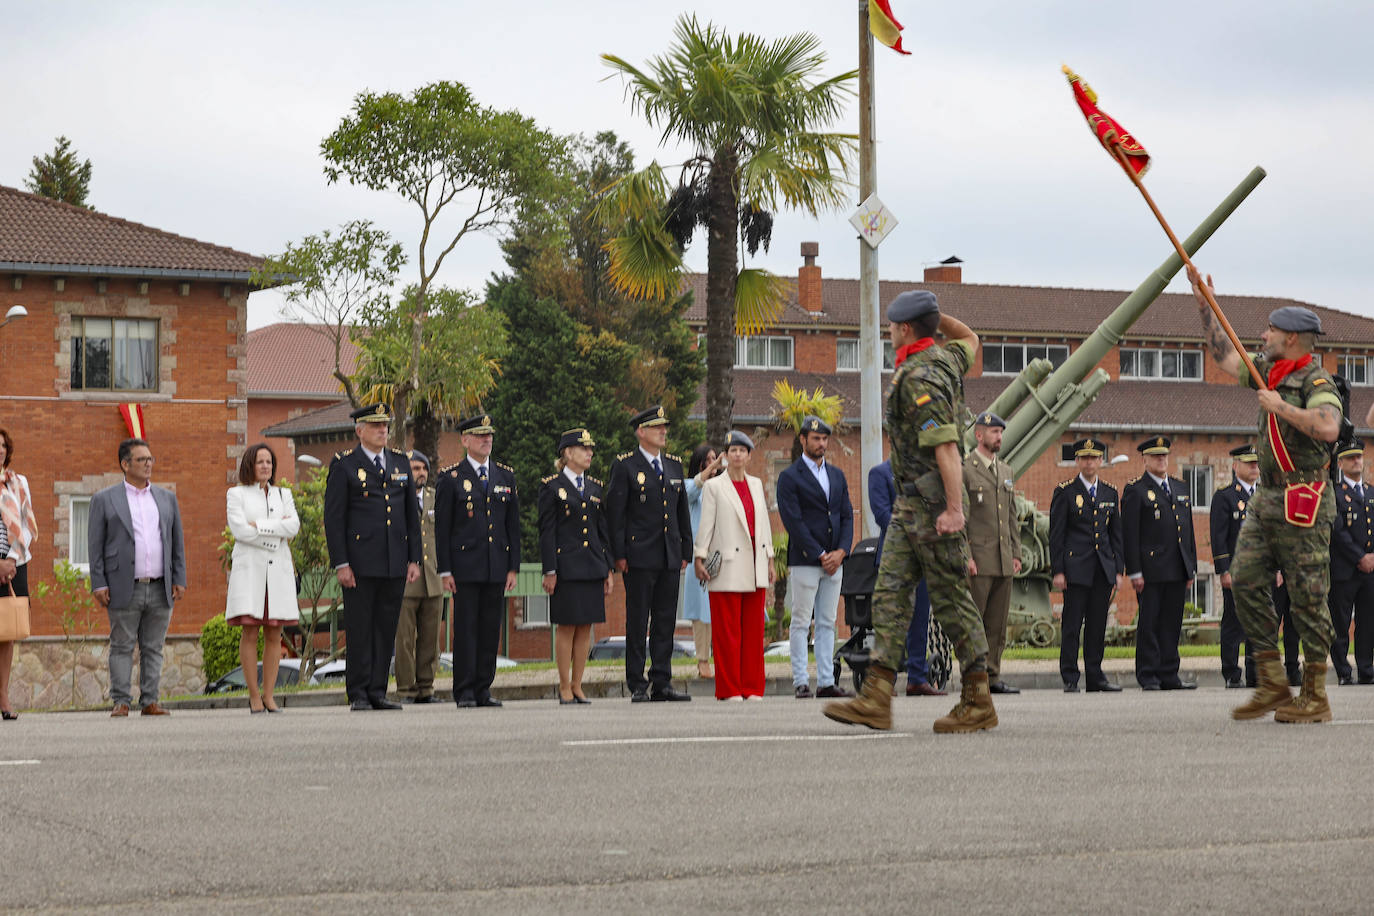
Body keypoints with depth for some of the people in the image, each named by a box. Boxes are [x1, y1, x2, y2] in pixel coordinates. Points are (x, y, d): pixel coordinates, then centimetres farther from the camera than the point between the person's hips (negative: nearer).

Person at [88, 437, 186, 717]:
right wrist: (98, 585, -6)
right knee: (122, 647, -1)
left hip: (160, 589, 3)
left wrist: (180, 579, 6)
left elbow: (177, 543, 16)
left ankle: (149, 702, 8)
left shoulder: (167, 498, 14)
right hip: (124, 589, -3)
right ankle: (121, 702, 2)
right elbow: (95, 545, 1)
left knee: (153, 648, 5)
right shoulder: (104, 499, 3)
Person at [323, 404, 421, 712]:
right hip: (361, 563, -5)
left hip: (395, 564, 5)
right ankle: (358, 695, 3)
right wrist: (340, 564, -11)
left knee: (386, 630, 6)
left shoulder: (400, 461, 14)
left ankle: (377, 692, 12)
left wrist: (414, 559, 8)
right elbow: (333, 518, -4)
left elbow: (411, 513, 15)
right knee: (359, 631, -2)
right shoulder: (344, 464, 0)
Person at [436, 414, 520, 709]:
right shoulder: (451, 478, 0)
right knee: (465, 629, -3)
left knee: (491, 629, 5)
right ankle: (464, 692, 0)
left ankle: (483, 689, 11)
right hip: (465, 566, -4)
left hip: (496, 567, 4)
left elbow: (513, 524, 12)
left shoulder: (505, 475, 11)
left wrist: (513, 567, 6)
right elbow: (442, 527, -1)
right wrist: (445, 570, -7)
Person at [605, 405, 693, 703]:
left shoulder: (674, 465, 15)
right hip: (640, 557, -5)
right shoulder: (625, 466, -2)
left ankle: (662, 684, 10)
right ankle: (637, 686, 2)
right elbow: (615, 511, -5)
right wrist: (619, 554, -11)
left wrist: (686, 550, 13)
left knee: (666, 622, 6)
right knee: (637, 623, -2)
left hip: (670, 556, 5)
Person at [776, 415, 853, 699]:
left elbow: (847, 515, 13)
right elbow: (793, 521, -10)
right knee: (801, 623, -3)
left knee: (827, 623, 7)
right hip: (804, 561, -6)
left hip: (834, 560, 6)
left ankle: (826, 682, 8)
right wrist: (820, 555, -13)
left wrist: (841, 551, -4)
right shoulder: (789, 477, -3)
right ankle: (801, 683, -2)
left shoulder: (837, 475, 16)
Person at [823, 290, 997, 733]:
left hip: (931, 505, -10)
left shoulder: (920, 379, -18)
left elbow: (946, 446, -26)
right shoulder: (945, 358, 11)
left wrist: (954, 509, -30)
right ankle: (875, 700, -2)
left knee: (951, 599, -3)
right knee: (890, 592, 3)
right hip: (909, 505, 10)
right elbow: (970, 339, 36)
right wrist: (934, 315, 21)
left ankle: (978, 704, 4)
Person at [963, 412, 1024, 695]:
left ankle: (993, 677, 11)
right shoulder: (963, 470, -5)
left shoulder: (1007, 472, 17)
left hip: (1004, 560, 7)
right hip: (978, 560, -7)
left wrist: (1016, 553, 12)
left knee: (998, 624, 7)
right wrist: (965, 555, -16)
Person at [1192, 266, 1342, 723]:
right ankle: (1273, 684, 8)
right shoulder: (1269, 372, 13)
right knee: (1246, 582, 3)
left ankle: (1315, 697, 1)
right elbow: (1224, 355, 27)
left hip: (1304, 501, -9)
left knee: (1307, 596, -4)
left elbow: (1328, 428, -31)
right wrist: (1203, 304, 25)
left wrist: (1281, 408, -21)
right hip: (1268, 498, 9)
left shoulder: (1316, 381, -13)